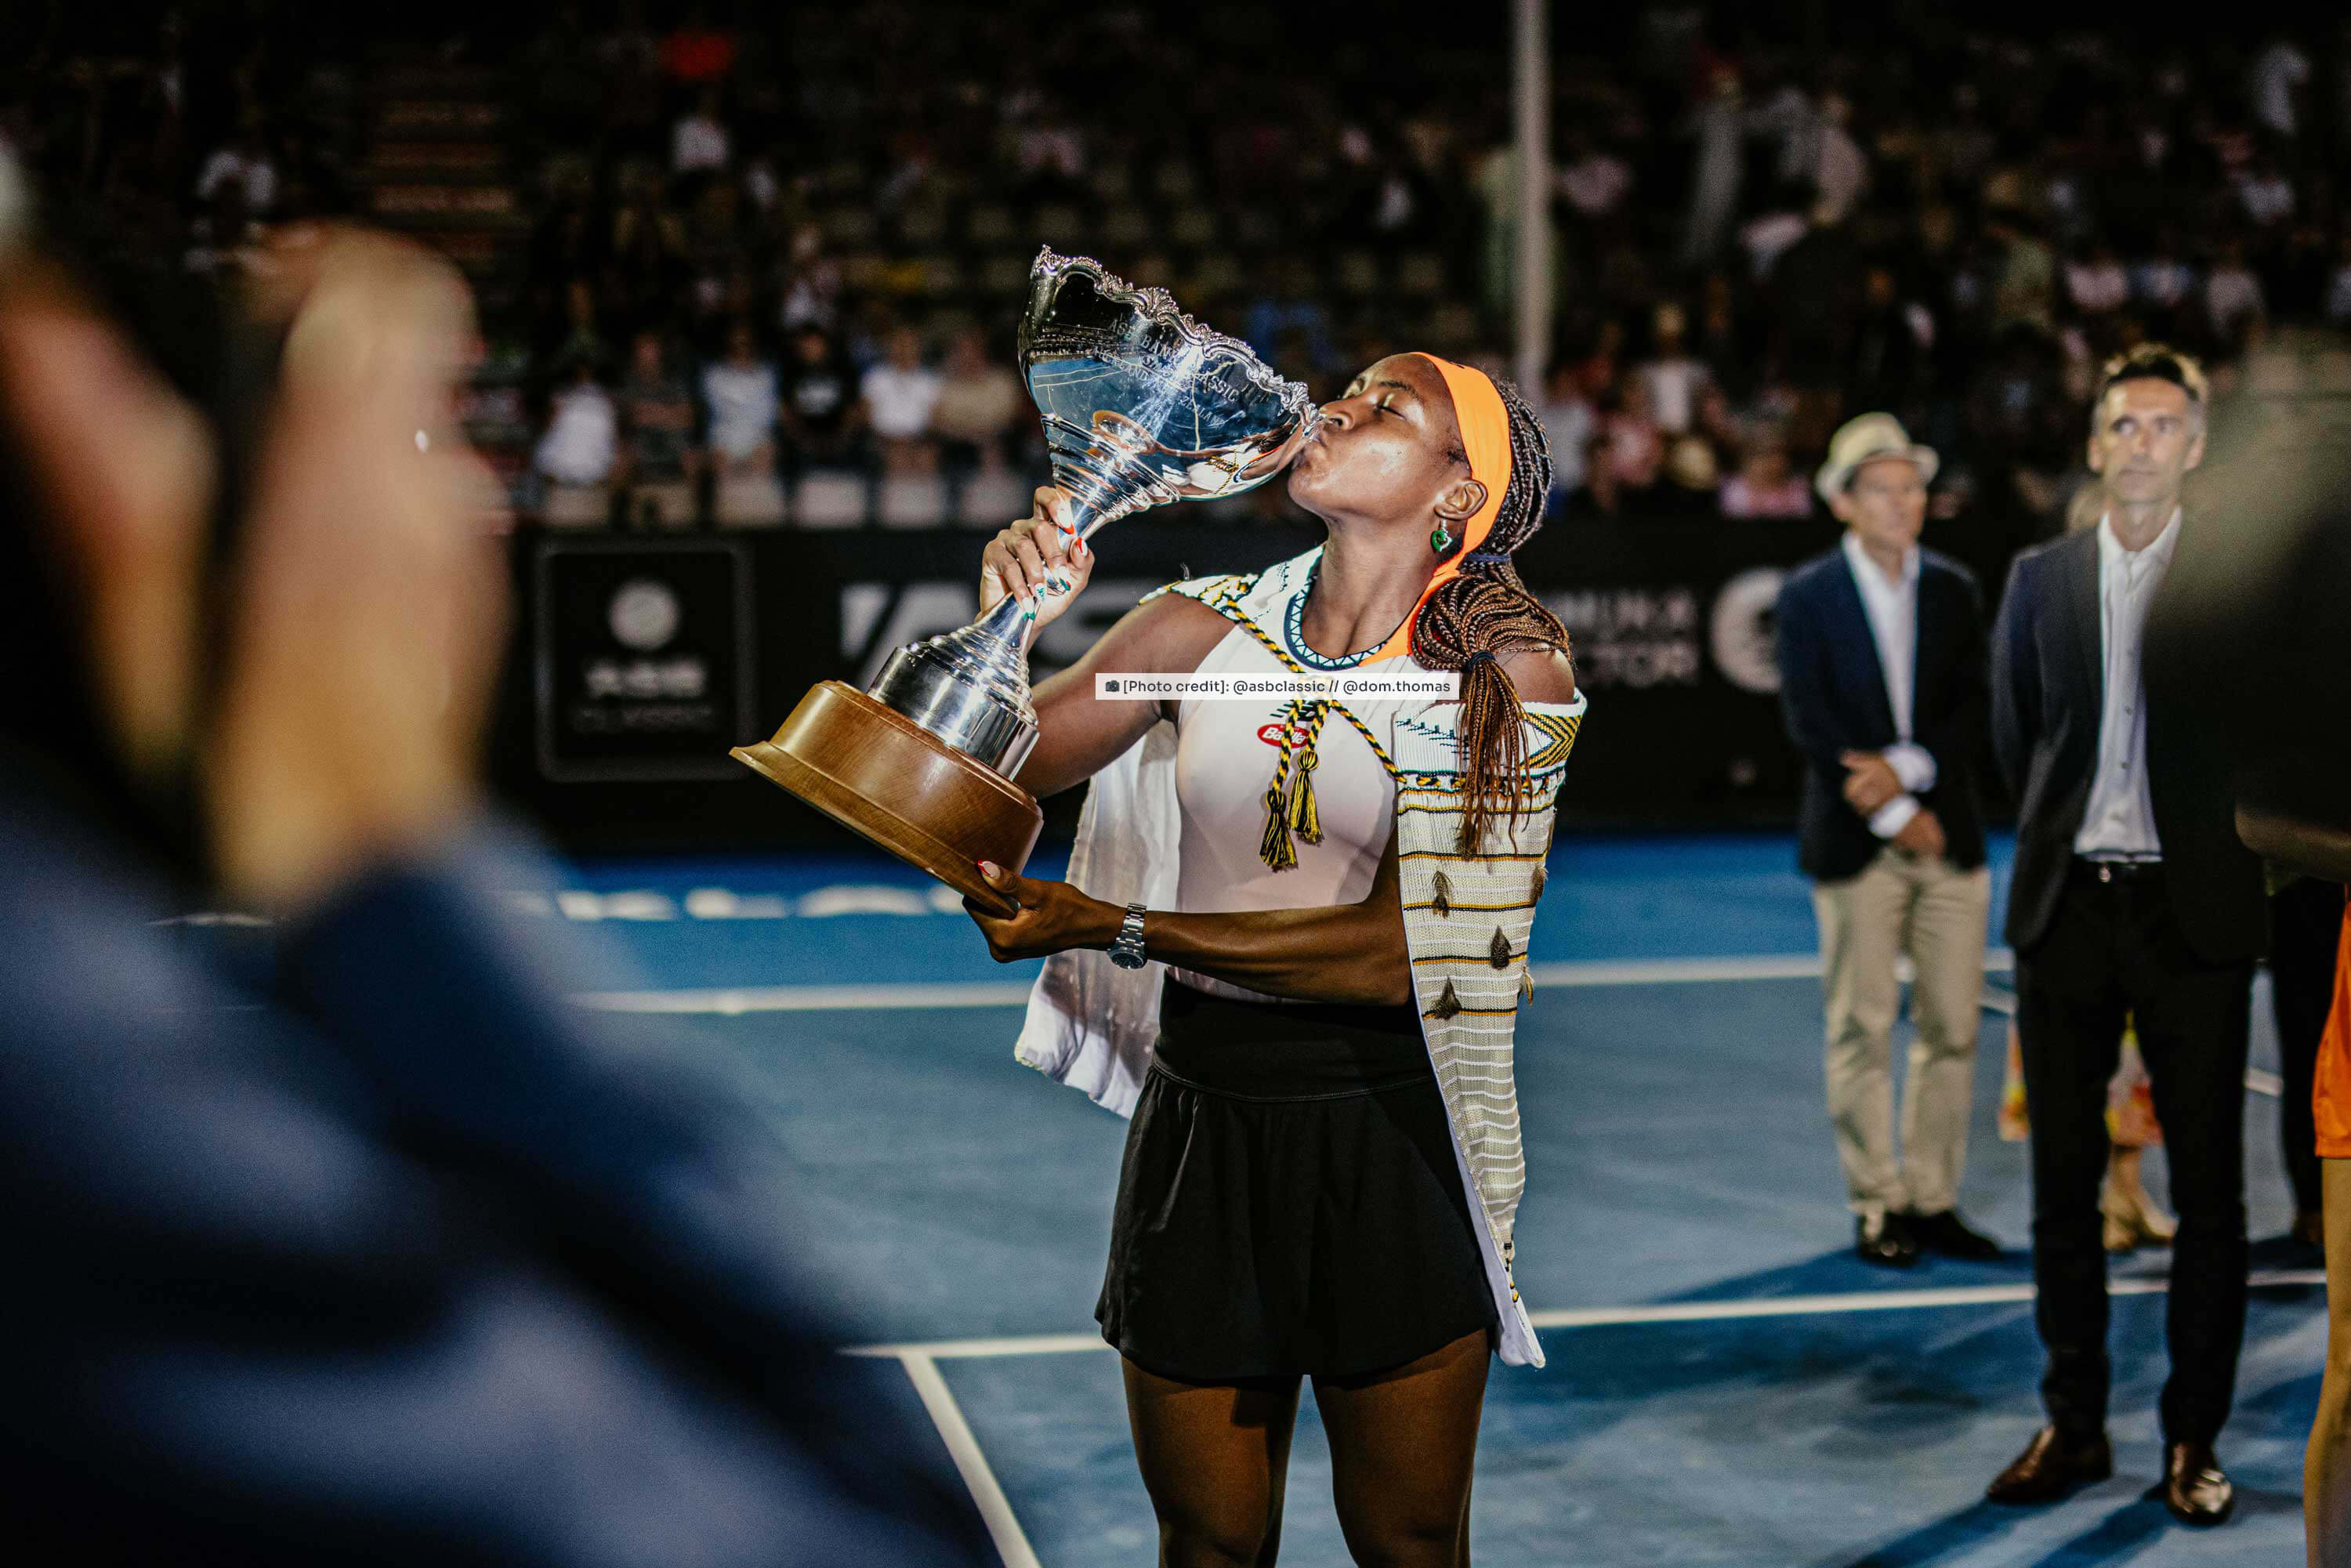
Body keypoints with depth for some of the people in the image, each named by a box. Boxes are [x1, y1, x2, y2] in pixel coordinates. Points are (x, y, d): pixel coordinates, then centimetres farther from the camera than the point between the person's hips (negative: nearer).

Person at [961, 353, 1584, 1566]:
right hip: (1200, 1117, 2)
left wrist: (1112, 926, -20)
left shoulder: (1508, 672, -8)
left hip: (1389, 1141, -2)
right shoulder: (1209, 627, 1)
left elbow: (1402, 953, -16)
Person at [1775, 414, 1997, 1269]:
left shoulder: (1955, 590, 9)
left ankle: (1932, 1200, 12)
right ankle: (1876, 1206, 8)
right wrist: (1892, 815, -11)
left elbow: (1970, 710, 4)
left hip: (1949, 836, 3)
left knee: (1952, 1028, 3)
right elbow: (1809, 723, -7)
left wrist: (1905, 769, -13)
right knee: (1862, 1029, 0)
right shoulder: (1808, 595, -2)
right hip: (1854, 840, -3)